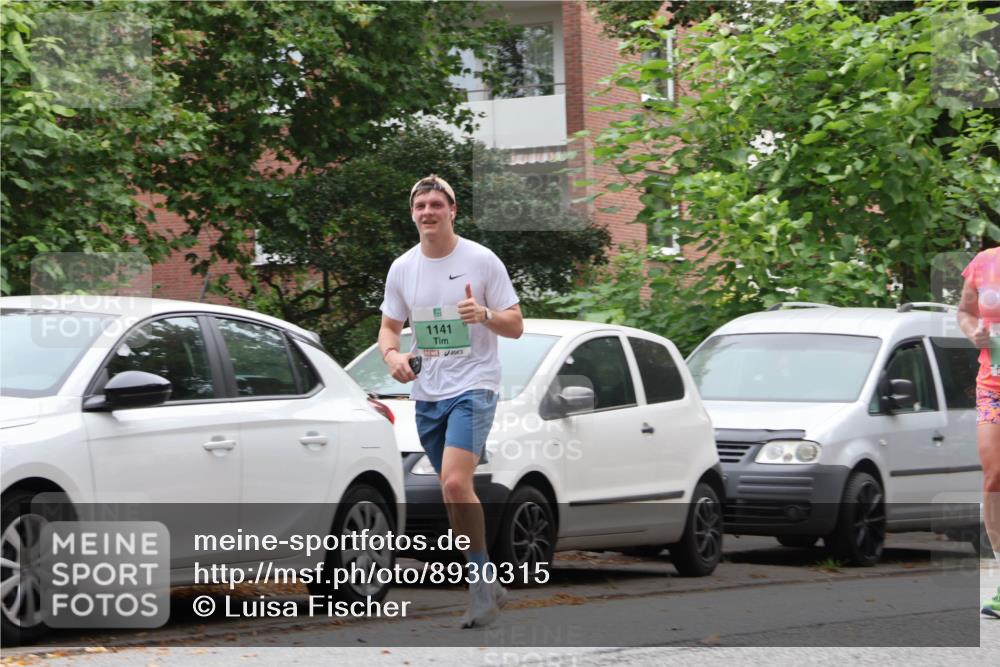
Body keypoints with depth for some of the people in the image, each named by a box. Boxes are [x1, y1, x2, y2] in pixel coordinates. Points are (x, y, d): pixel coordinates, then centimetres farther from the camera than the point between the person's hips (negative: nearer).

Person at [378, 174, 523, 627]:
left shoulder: (481, 261, -6)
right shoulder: (402, 268, 6)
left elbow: (515, 326, -3)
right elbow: (389, 327, 15)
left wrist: (486, 314, -24)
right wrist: (393, 355, -7)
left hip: (473, 386, -6)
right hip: (427, 392, 6)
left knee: (455, 484, -23)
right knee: (453, 492, 10)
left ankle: (481, 582, -11)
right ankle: (488, 588, 23)